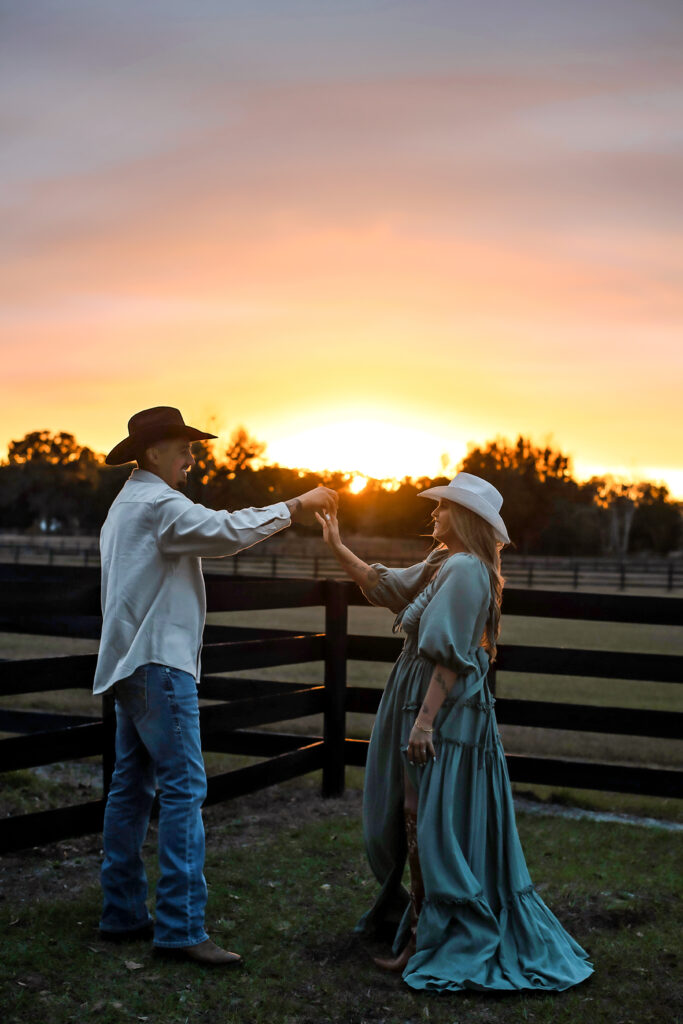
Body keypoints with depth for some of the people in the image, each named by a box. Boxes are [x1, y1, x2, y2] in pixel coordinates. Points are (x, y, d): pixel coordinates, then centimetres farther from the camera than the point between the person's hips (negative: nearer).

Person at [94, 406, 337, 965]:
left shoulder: (126, 506, 21)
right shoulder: (157, 503, -12)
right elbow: (227, 530, -25)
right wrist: (298, 504, -17)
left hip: (131, 663, 11)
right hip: (158, 661, -11)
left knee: (132, 786, 11)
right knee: (183, 787, -11)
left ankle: (123, 912, 15)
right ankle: (181, 926, -12)